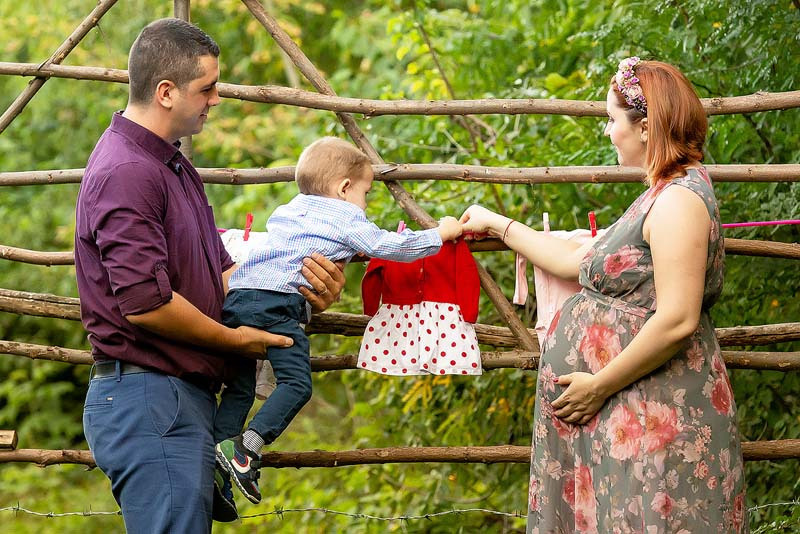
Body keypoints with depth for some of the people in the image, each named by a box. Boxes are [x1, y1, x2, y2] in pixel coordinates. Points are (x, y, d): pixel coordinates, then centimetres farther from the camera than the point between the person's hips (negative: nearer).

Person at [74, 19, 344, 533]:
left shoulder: (173, 165, 19)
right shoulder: (125, 172, -16)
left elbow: (220, 271, 22)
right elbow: (146, 301, -22)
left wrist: (300, 293, 5)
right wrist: (234, 339, -7)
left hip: (188, 399, 10)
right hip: (149, 399, -10)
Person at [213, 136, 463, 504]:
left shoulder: (287, 210, 30)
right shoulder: (345, 218, 8)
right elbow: (388, 246, 5)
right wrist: (440, 234, 18)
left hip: (236, 294, 8)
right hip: (277, 301, -8)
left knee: (239, 388, 11)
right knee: (296, 383, -9)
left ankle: (218, 460, 0)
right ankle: (246, 447, -23)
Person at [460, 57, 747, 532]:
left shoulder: (678, 200, -17)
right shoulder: (663, 195, 16)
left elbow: (677, 320, -24)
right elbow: (577, 261, 24)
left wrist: (599, 386, -17)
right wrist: (498, 225, 30)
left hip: (654, 416, -10)